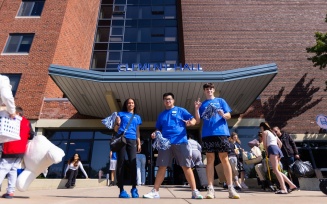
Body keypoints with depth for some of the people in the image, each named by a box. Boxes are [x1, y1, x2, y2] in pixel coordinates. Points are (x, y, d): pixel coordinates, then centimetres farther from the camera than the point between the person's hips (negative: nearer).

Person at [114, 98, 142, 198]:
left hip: (132, 140, 2)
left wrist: (139, 143, 14)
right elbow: (115, 129, 13)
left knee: (133, 163, -9)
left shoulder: (137, 117, 21)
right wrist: (117, 123, -9)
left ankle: (134, 188, -2)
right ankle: (121, 190, 1)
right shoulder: (121, 114, 14)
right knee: (121, 163, -3)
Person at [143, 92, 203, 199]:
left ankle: (194, 191, 8)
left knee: (186, 166, -1)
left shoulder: (180, 110, 9)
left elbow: (193, 120, 2)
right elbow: (159, 129, 24)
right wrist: (155, 134, 2)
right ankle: (155, 191, 10)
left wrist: (190, 122, -21)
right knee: (162, 167, 3)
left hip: (180, 142, -3)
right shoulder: (161, 115, 20)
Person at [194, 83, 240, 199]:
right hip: (207, 134, 1)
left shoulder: (220, 101, 13)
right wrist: (196, 109, -5)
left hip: (221, 133, -1)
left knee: (224, 159, -1)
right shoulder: (202, 105, 17)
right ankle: (210, 188, 5)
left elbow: (229, 115, 6)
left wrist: (223, 115, -17)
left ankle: (231, 188, 6)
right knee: (210, 160, 2)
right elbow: (197, 121, 10)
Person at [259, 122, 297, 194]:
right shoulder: (273, 132, 31)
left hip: (272, 148, -8)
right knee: (275, 170, 10)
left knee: (275, 170, -15)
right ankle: (292, 185, 8)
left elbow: (265, 145, 1)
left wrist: (267, 153, 9)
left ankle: (284, 189, -23)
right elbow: (280, 143, 28)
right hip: (277, 149, 8)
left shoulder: (265, 132, 8)